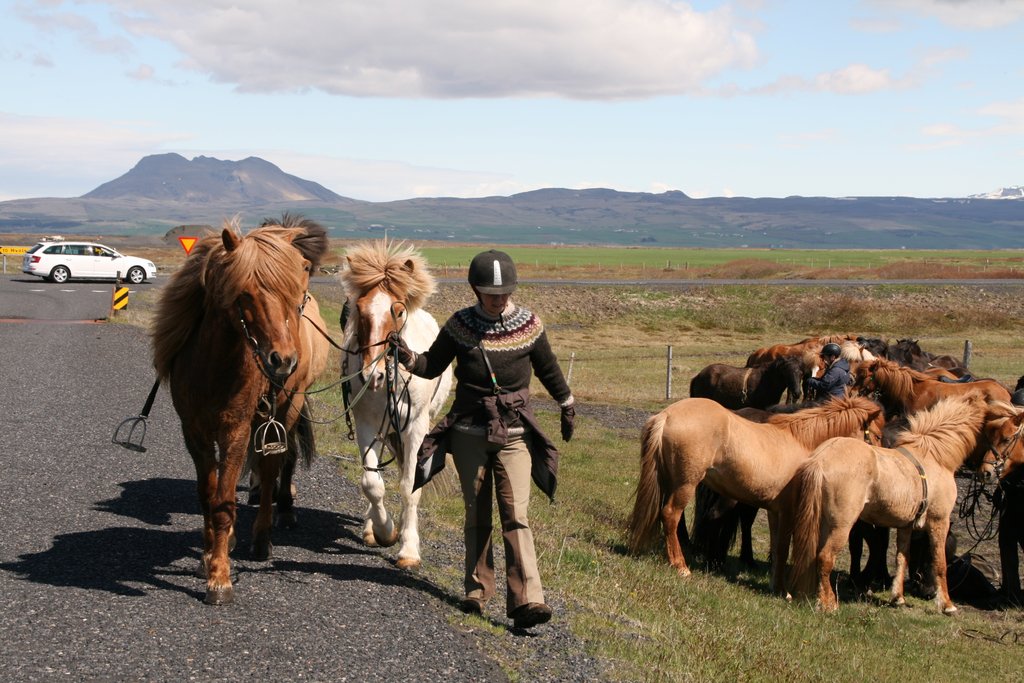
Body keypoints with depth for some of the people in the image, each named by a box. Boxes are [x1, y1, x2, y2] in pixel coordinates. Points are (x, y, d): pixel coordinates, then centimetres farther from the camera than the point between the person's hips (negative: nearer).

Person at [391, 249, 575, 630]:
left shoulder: (529, 326, -1)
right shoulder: (460, 325, -2)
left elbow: (548, 371, 14)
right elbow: (432, 366, 5)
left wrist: (567, 407, 25)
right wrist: (406, 357, -15)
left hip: (514, 434, -1)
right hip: (470, 432, 1)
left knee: (515, 516, -10)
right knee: (477, 516, 10)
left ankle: (527, 601, -16)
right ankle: (477, 591, 23)